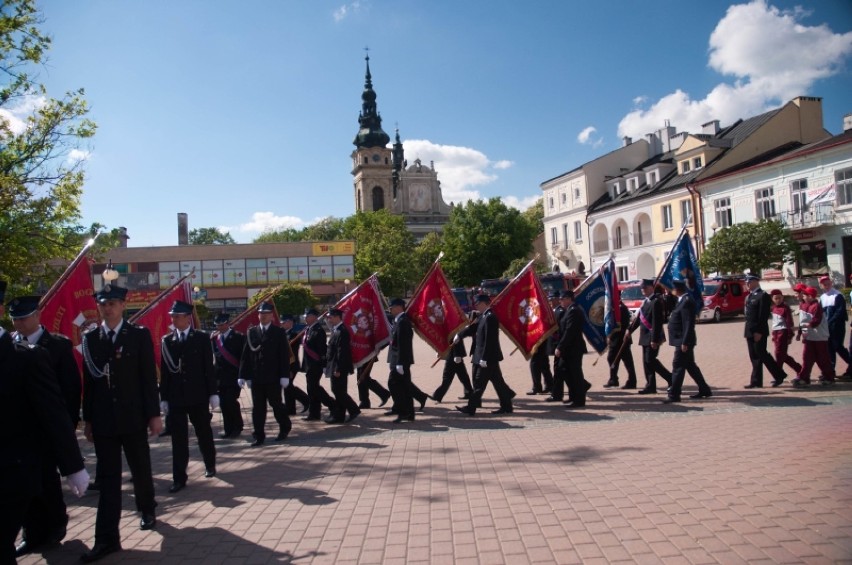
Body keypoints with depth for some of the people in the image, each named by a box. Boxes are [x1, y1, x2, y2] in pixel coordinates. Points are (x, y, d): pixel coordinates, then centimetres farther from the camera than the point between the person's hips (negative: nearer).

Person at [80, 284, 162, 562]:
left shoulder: (140, 335, -3)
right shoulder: (90, 338, 4)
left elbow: (149, 377, -4)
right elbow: (88, 381, 5)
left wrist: (154, 414, -7)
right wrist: (88, 419, 5)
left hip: (133, 417, -1)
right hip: (103, 420, 1)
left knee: (141, 469, 14)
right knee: (108, 477, 3)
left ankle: (147, 510, 38)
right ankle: (107, 538, 5)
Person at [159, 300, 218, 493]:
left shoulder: (202, 338, -1)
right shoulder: (166, 341, 4)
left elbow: (208, 368, -2)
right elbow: (164, 371, 4)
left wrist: (212, 393, -4)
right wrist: (164, 397, 2)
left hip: (198, 396, -1)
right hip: (175, 397, 1)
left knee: (204, 432, 13)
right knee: (178, 438, 1)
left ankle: (210, 465, 33)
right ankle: (179, 478, 6)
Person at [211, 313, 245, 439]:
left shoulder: (238, 337, -4)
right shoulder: (214, 337, 10)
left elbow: (243, 356, -7)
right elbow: (213, 356, 12)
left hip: (233, 376, -4)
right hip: (220, 376, 4)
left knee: (231, 401, -7)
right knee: (223, 403, 6)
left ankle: (237, 427, 11)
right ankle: (228, 428, 16)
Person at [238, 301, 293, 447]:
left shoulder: (279, 333, 0)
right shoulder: (251, 332, 7)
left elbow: (285, 356, -3)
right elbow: (246, 355, 6)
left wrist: (284, 376, -9)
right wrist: (243, 375, 1)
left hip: (273, 377, -2)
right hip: (256, 377, 2)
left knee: (275, 403, 7)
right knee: (258, 407, 4)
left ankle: (285, 427, 29)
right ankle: (259, 436, 12)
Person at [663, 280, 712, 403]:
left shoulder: (686, 301, -19)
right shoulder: (683, 300, 11)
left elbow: (688, 324, -23)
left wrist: (685, 342, -23)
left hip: (683, 341, -10)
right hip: (683, 341, 10)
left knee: (678, 366, -6)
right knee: (690, 366, 17)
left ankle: (674, 395, -2)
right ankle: (704, 390, 27)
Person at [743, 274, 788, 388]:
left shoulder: (763, 296, -10)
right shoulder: (748, 297, 16)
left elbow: (764, 315, -16)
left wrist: (759, 332, -20)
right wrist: (747, 331, 13)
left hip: (758, 332, -8)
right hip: (750, 332, 8)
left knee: (761, 355, -5)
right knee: (754, 357, 8)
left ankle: (779, 375, 10)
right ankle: (756, 381, 11)